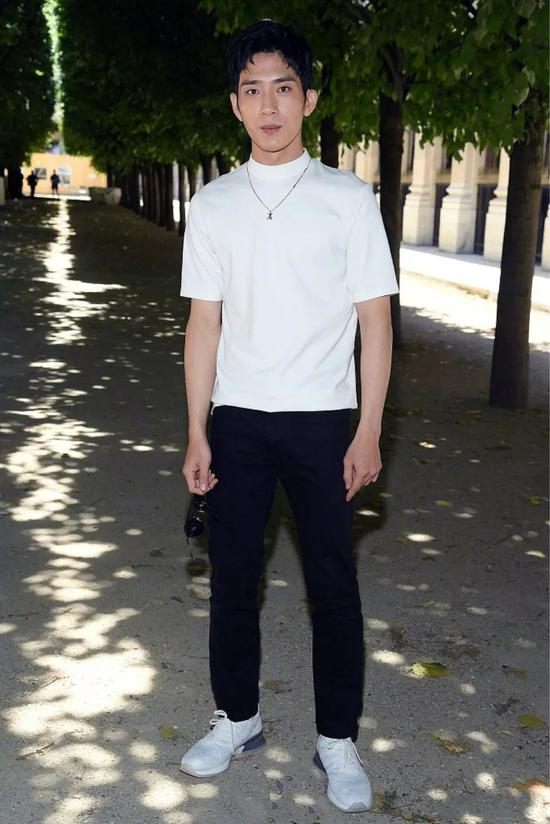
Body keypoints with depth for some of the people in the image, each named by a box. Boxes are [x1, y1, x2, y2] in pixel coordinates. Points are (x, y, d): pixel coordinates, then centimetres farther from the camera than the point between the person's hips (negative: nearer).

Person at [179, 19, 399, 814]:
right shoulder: (212, 205, 4)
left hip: (322, 420, -2)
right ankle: (238, 718, 32)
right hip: (238, 420, 2)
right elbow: (204, 322, 3)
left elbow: (376, 320, -2)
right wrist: (197, 434, 1)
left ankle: (338, 739, 24)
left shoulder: (349, 199, -2)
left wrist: (369, 433, -6)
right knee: (232, 575, 12)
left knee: (333, 583, 6)